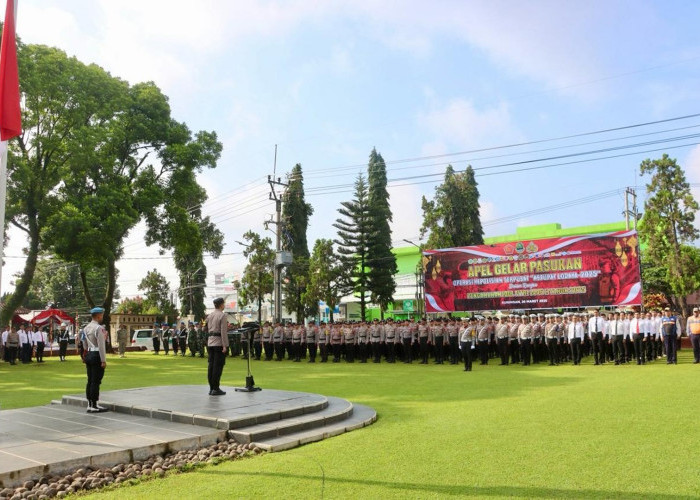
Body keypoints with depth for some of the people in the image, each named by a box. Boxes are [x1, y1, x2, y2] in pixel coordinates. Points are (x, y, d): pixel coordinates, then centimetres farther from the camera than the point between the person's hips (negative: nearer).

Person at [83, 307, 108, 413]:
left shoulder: (86, 328, 12)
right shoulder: (99, 328, -16)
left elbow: (85, 345, 17)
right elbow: (101, 345, -18)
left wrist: (85, 357, 23)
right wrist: (103, 360, -16)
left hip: (89, 355, 9)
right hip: (96, 356, -9)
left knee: (90, 381, 13)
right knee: (96, 382, -3)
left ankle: (89, 405, 18)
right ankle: (94, 406, 1)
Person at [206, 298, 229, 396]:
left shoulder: (209, 316, 12)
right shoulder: (222, 315, -10)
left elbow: (209, 329, 14)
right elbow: (223, 331, -15)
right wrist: (225, 346, -15)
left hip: (210, 341, 7)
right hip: (219, 342, -7)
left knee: (211, 365, 8)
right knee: (218, 366, -4)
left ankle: (211, 388, 12)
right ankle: (216, 389, -3)